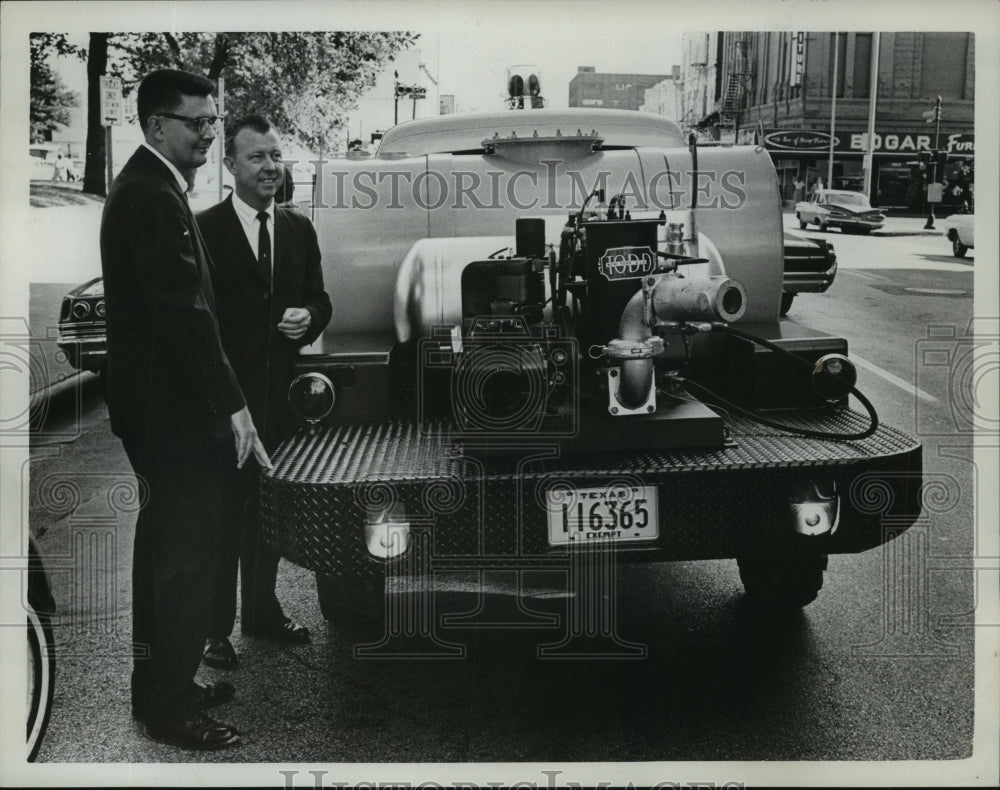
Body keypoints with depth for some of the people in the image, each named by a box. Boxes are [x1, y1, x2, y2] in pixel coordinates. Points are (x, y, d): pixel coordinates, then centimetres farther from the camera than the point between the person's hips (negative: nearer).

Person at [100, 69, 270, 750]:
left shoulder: (145, 186, 14)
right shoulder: (155, 197, -19)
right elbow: (186, 311, -24)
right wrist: (232, 404, -22)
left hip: (151, 402, 11)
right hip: (172, 406, -11)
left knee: (164, 545, 18)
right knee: (191, 554, -3)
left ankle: (159, 681, 31)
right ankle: (172, 707, 7)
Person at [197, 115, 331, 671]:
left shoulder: (299, 229, 9)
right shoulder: (205, 229, -9)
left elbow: (319, 299, 15)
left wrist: (308, 318, -9)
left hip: (280, 392, 6)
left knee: (270, 506, 17)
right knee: (224, 512, 1)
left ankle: (262, 608, 32)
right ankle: (216, 627, 13)